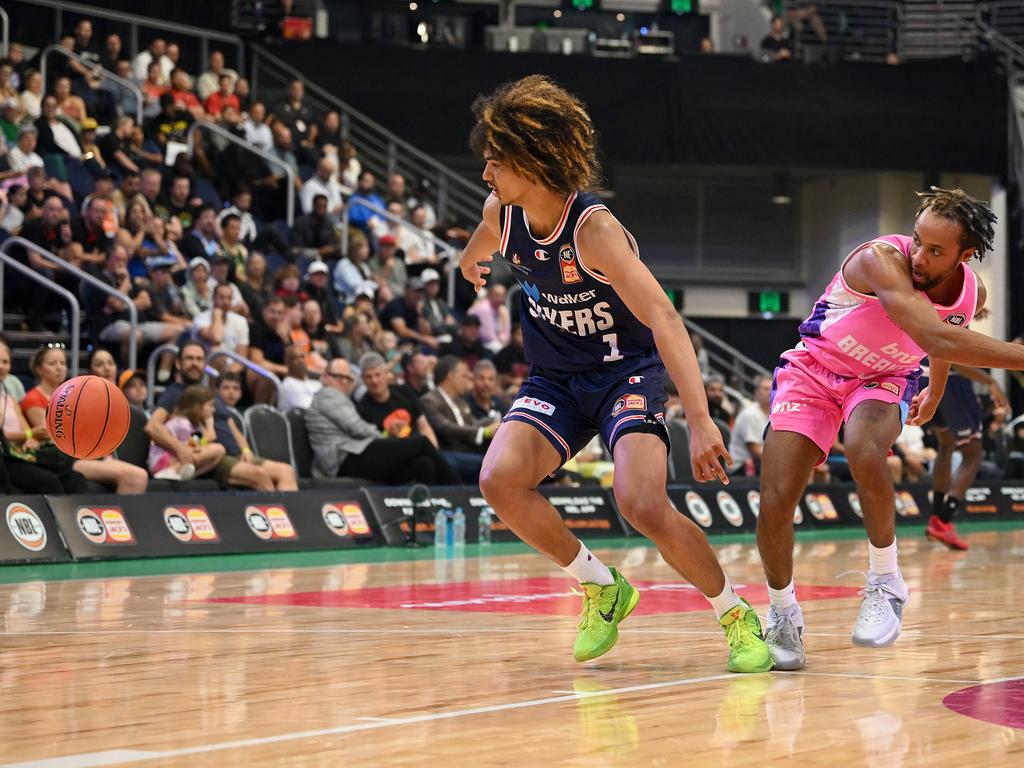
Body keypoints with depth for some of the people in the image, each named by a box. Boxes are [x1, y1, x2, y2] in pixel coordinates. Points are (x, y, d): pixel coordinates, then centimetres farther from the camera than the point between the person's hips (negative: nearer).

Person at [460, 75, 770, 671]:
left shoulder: (594, 229, -28)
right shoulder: (502, 213, -7)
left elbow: (664, 320, -36)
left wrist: (701, 420, -46)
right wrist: (472, 261, 46)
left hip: (625, 372, -6)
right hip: (555, 379, 6)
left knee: (644, 505, -27)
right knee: (500, 480, -21)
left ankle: (739, 617, -1)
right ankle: (603, 589, 2)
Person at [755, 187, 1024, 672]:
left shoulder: (972, 294, -13)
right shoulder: (882, 260, -33)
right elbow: (936, 339, -46)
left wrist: (935, 392, 29)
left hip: (883, 380, 2)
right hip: (813, 371, -2)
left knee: (864, 452, -34)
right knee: (774, 503, -15)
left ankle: (886, 582, -13)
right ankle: (783, 614, 12)